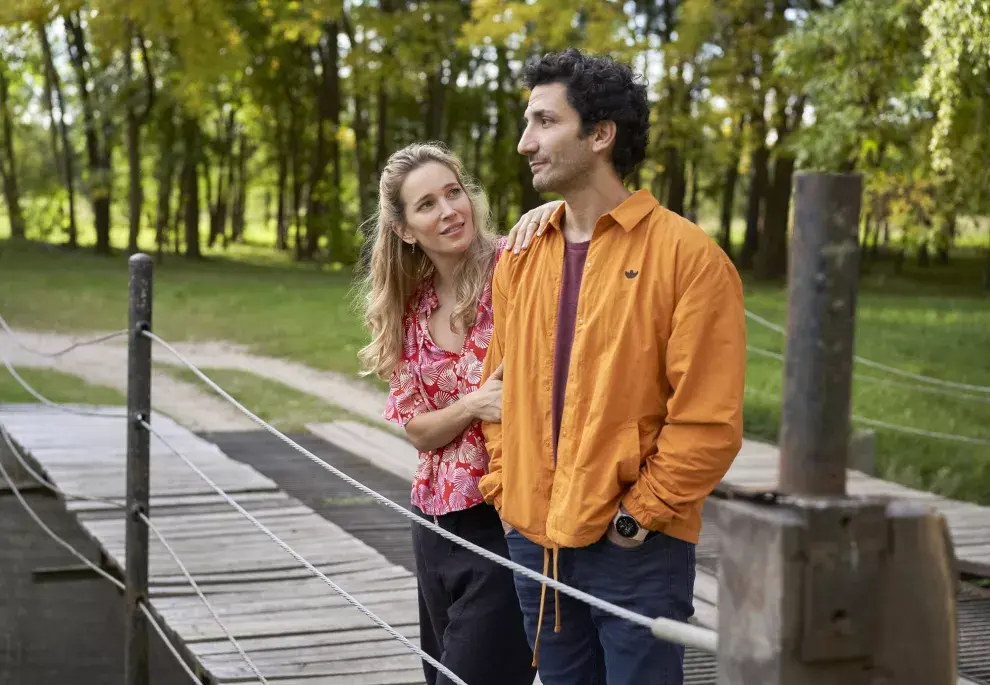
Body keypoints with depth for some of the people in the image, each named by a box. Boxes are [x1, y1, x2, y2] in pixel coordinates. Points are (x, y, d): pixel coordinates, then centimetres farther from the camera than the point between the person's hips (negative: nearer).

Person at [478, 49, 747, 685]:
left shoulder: (687, 255, -10)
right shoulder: (520, 261, 9)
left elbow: (709, 421, -14)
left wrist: (638, 515, -13)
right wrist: (504, 488, 6)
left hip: (637, 552, -5)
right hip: (534, 542, 6)